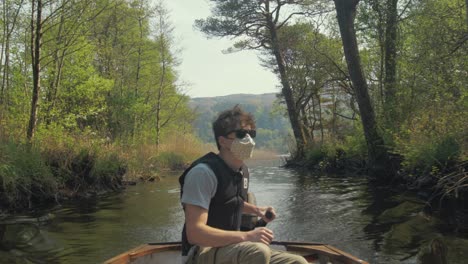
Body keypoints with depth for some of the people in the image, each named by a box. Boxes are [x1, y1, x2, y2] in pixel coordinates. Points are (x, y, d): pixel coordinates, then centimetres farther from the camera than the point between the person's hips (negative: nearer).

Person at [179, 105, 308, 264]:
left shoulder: (243, 170, 7)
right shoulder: (203, 172, -20)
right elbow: (194, 233, -27)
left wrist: (256, 210, 10)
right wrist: (246, 236, -30)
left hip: (232, 250, 8)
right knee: (258, 251, -35)